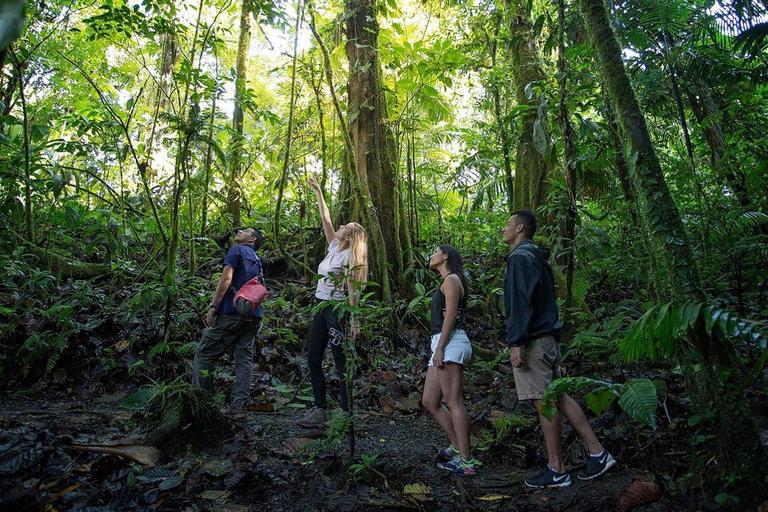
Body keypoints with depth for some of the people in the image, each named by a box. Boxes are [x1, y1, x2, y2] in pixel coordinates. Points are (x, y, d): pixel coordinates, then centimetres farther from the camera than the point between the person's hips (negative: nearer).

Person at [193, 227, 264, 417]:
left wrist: (213, 306, -12)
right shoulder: (257, 260, 24)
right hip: (253, 316, 7)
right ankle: (239, 406, -3)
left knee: (204, 353, 2)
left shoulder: (237, 250, 2)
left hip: (232, 311, -7)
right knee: (244, 359, 1)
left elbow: (226, 278, -11)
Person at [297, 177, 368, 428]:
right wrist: (318, 191, 18)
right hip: (321, 308, 9)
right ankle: (320, 409, 17)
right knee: (313, 360, 9)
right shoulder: (334, 248, 10)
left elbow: (352, 291, -16)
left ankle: (345, 412, 4)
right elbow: (325, 219, 16)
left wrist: (354, 321, -19)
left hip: (336, 310, -9)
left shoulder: (348, 257, -11)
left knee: (341, 362, -3)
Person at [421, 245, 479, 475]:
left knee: (454, 402, -10)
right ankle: (458, 446, 15)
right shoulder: (446, 282, 26)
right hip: (443, 345, 10)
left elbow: (450, 315, -12)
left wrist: (440, 348, -18)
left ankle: (465, 461, -7)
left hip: (451, 343, -10)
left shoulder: (451, 279, -2)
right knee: (429, 401, 9)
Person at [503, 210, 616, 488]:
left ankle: (556, 472, 4)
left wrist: (517, 343, -21)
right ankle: (598, 453, 15)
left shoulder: (520, 257, -11)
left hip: (533, 340, -10)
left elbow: (520, 302, -19)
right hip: (547, 338, 10)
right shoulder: (537, 257, 20)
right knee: (558, 396, 12)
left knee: (544, 402, -4)